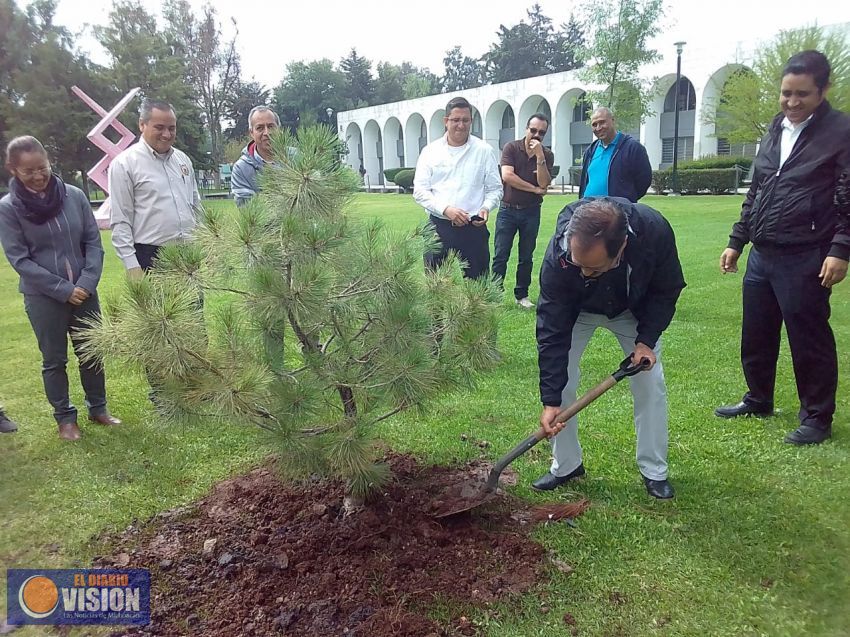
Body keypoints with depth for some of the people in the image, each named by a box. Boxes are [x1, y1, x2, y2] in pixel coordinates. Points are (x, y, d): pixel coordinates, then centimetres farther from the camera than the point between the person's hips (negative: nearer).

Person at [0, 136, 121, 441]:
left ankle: (98, 407, 30)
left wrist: (86, 283, -12)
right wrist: (63, 289, -14)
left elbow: (93, 242, 0)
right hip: (42, 297, -2)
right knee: (54, 360, 11)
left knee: (91, 352, 12)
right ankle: (65, 417, 26)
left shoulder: (74, 196, -4)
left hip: (83, 291, 2)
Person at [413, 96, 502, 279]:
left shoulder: (484, 150, 5)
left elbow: (495, 188, 9)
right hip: (438, 227, 1)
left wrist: (486, 207, -12)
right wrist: (445, 209, -15)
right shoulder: (430, 151, 5)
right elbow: (419, 190, 0)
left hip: (473, 228, 0)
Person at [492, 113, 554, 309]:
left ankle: (522, 295, 20)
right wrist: (534, 189, -10)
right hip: (508, 210, -2)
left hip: (531, 212, 2)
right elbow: (507, 176, -17)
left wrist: (540, 157, -18)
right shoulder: (511, 148, -3)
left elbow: (544, 184, -10)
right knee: (500, 256, -2)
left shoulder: (547, 155, 3)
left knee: (526, 257, 9)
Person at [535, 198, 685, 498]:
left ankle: (654, 471, 15)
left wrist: (647, 340, -26)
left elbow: (667, 290, -17)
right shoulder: (558, 255, -41)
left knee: (650, 382, -3)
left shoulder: (655, 231, -39)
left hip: (633, 310, 1)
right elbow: (552, 331, -34)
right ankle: (566, 466, 8)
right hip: (576, 311, -1)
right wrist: (551, 401, -34)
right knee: (559, 377, -10)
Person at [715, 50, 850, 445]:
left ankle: (817, 418, 18)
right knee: (755, 336, 15)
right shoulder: (774, 131, 14)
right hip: (761, 255, 7)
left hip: (804, 259, -7)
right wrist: (737, 241, 18)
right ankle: (758, 401, 33)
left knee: (809, 341, 3)